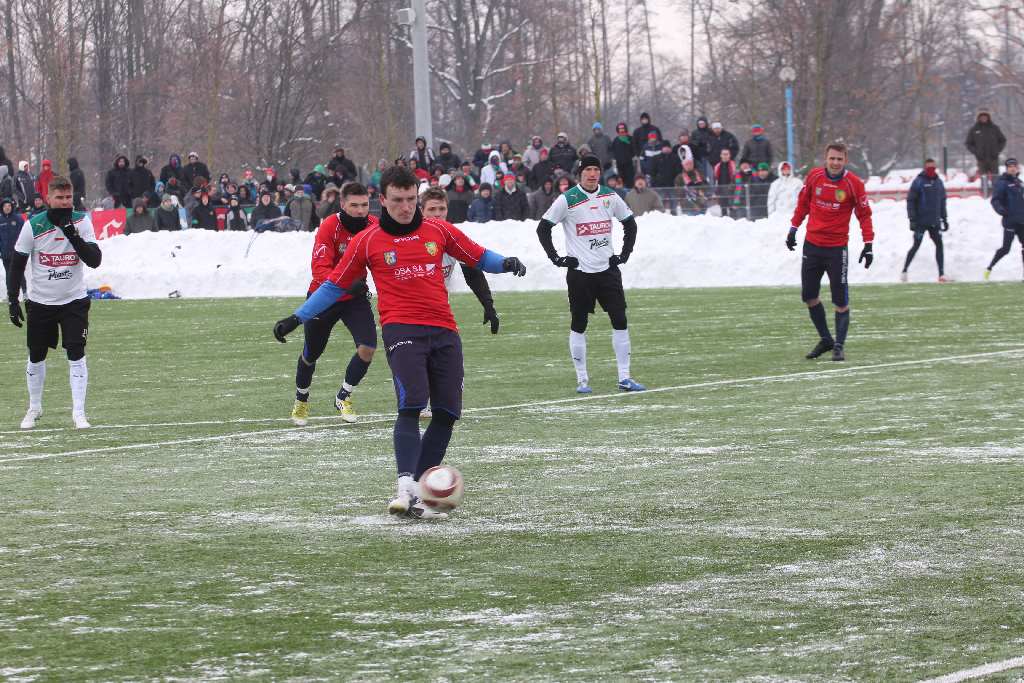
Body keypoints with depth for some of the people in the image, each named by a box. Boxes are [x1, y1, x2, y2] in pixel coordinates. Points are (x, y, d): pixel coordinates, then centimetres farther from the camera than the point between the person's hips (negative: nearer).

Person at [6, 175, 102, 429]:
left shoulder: (82, 222, -7)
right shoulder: (33, 225, -10)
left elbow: (95, 260, -15)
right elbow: (17, 265, -2)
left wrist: (73, 234, -25)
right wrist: (13, 300, -7)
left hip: (74, 301, -1)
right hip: (40, 302, 1)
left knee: (76, 355, -10)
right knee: (36, 357, 11)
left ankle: (79, 412, -6)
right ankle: (34, 408, 30)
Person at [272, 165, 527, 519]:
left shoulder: (438, 230, 10)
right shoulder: (367, 241, 5)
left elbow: (478, 257, 18)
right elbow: (335, 285, 13)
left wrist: (505, 263, -4)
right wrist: (297, 318, 10)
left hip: (444, 330, 4)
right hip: (401, 328, -4)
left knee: (447, 413, -2)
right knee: (411, 405, -23)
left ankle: (420, 492, 5)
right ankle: (407, 488, -28)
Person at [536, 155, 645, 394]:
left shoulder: (610, 197, 5)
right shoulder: (567, 200, -6)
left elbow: (630, 224, 18)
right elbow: (543, 228, -1)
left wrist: (625, 254, 9)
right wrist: (556, 258, -6)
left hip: (607, 268, 3)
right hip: (580, 272, -3)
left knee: (620, 321, -1)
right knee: (578, 325, 3)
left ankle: (624, 378, 4)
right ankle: (582, 380, 10)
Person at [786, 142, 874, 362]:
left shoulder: (854, 184, -9)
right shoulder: (814, 177, -1)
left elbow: (864, 214, -3)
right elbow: (803, 203, 14)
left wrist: (868, 244, -9)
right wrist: (794, 228, 13)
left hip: (837, 249, -4)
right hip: (812, 244, 4)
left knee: (841, 301, -5)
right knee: (809, 297, 7)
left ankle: (839, 346, 5)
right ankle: (825, 339, 24)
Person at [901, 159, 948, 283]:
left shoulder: (938, 182, 10)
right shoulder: (918, 182, -7)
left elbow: (942, 202, 18)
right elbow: (910, 200, -8)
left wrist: (944, 219, 16)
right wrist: (912, 219, -14)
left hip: (934, 222, 5)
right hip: (921, 221, -5)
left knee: (939, 245, -1)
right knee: (916, 246, -2)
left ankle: (941, 274, 2)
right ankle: (904, 271, 11)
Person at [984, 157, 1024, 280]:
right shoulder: (1002, 182, -7)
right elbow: (995, 200, -14)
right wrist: (1000, 209, -31)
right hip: (1010, 220, -7)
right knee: (1006, 248, -7)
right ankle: (989, 268, 7)